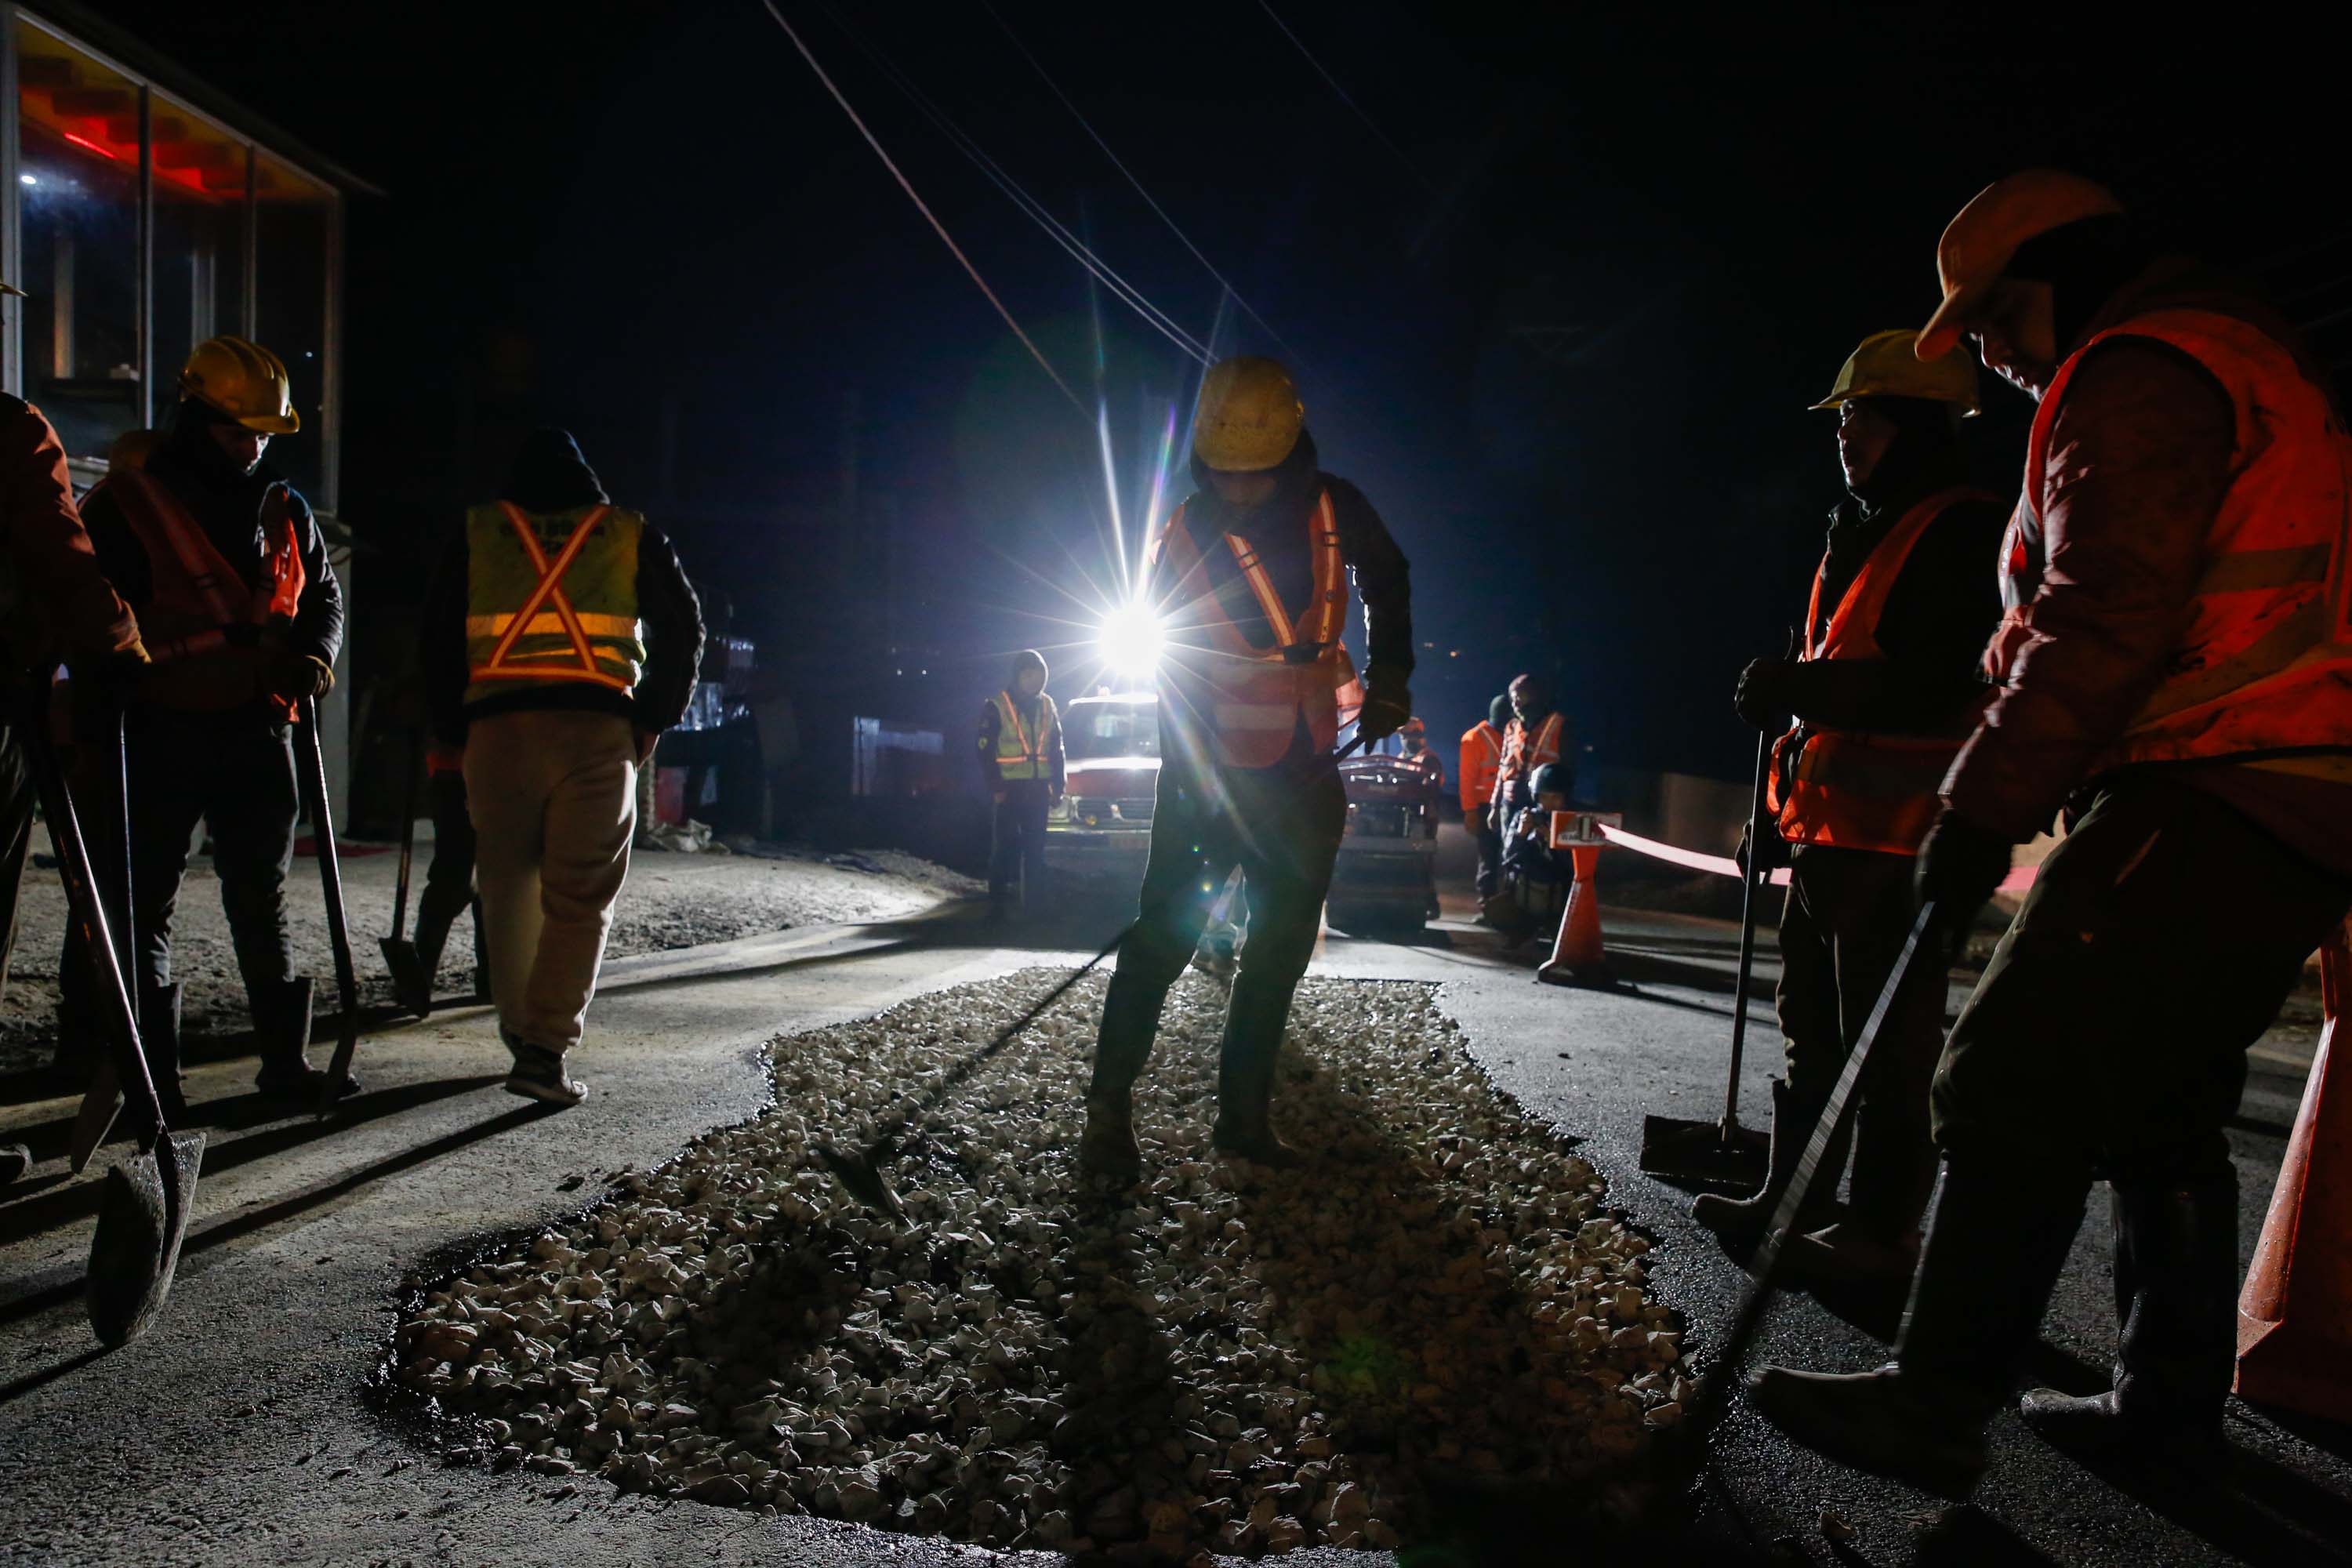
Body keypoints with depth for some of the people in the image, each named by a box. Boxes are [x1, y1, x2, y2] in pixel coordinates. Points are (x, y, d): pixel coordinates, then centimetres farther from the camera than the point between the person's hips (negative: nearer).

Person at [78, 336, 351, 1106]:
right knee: (144, 907, 3)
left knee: (263, 904, 9)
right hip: (158, 733, -3)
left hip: (256, 731, 4)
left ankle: (286, 1062, 16)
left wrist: (313, 656, -1)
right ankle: (152, 1074, 12)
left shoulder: (283, 508, 11)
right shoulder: (127, 501, -2)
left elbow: (324, 594, 20)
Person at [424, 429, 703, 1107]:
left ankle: (522, 1035, 19)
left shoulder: (477, 533, 16)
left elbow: (437, 637, 12)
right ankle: (546, 1051, -9)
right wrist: (652, 721, 15)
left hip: (497, 730, 2)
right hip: (599, 731, -1)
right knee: (580, 898, 0)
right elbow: (682, 628, 10)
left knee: (508, 892, 14)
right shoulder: (631, 535, 14)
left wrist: (452, 730, 18)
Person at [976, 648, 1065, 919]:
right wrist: (996, 788, -12)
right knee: (1005, 846, -5)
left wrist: (1058, 785, 8)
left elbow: (1057, 750, 16)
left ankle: (1035, 902, 12)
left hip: (1038, 789, 5)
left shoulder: (1047, 706, 12)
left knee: (1036, 846, 7)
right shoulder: (996, 708, -4)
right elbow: (985, 752, -6)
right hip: (1009, 789, -5)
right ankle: (997, 902, -1)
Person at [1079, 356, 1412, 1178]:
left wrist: (1389, 676, 7)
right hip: (1212, 769, -4)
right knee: (1163, 935, -10)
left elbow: (1387, 577, 17)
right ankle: (1108, 1110, -3)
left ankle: (1243, 1112, 18)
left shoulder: (1334, 509, -4)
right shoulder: (1185, 536, -11)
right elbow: (1173, 672, -10)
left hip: (1306, 777, 4)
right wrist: (1191, 790, -17)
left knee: (1283, 947, 8)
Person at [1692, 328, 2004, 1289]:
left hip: (1898, 835, -10)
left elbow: (1944, 687, -21)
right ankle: (1793, 1199, 27)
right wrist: (1786, 694, 13)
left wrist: (1804, 688, -23)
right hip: (1831, 822, 10)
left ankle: (1881, 1234, 7)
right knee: (1812, 1028, 16)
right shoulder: (1861, 535, 21)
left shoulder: (1961, 533, -11)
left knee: (1887, 1043, -3)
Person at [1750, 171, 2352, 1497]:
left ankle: (1935, 1406, -9)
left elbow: (2107, 617, -20)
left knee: (2018, 1089, -12)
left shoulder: (2137, 374, -7)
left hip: (2210, 799, -11)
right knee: (2160, 1107, 15)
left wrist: (1986, 804, -18)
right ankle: (2171, 1406, 24)